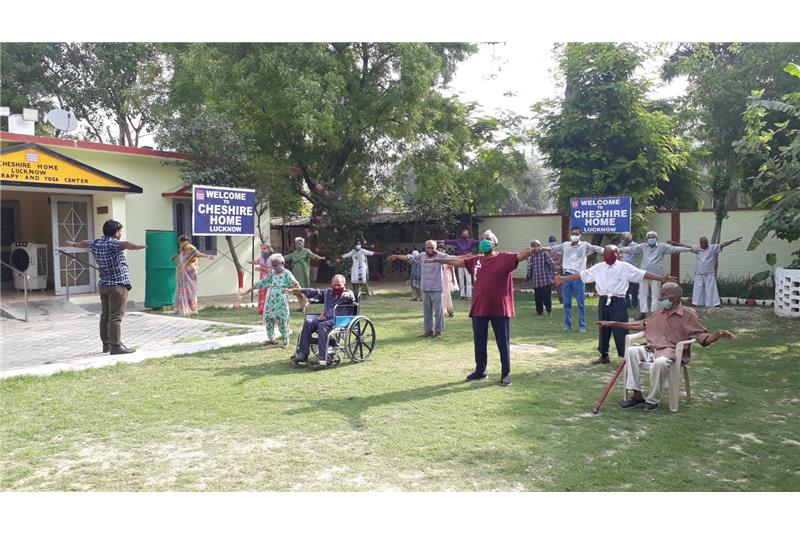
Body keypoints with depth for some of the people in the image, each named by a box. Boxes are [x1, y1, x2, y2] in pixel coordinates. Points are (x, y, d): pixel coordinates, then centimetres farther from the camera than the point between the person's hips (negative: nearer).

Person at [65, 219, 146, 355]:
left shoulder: (95, 243, 11)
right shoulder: (112, 244, -13)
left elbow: (85, 243, 35)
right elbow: (126, 244, -36)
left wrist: (73, 244, 56)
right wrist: (139, 246, -56)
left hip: (104, 285, 9)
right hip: (118, 284, -8)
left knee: (105, 316, 13)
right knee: (116, 317, -11)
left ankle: (106, 344, 22)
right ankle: (116, 346, -13)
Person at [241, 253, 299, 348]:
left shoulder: (286, 274, -3)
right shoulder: (271, 274, 11)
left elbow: (294, 283, -17)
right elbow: (260, 283, 15)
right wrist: (247, 291, 16)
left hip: (281, 303, -5)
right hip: (270, 302, 5)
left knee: (282, 321, -5)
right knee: (268, 319, 7)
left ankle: (286, 341, 6)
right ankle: (271, 339, 23)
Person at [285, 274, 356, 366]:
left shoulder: (348, 293, 6)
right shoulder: (327, 292, 24)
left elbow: (351, 297, -18)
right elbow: (313, 292, 23)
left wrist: (347, 295, -45)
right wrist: (293, 290, 20)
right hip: (326, 318, 6)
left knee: (323, 325, -34)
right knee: (308, 323, -18)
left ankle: (323, 358, -42)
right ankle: (303, 354, -20)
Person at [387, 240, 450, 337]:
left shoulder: (440, 256, -6)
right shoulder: (422, 256, 7)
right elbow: (409, 258, 17)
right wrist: (396, 256, 22)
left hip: (437, 289, -4)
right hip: (425, 288, 5)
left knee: (438, 311, -2)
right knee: (426, 311, 9)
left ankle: (438, 331, 6)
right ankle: (428, 330, 16)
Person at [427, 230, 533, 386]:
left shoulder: (504, 258, -4)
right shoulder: (476, 260, 10)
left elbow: (520, 256, -17)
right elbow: (457, 261, 17)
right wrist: (437, 259, 21)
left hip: (500, 309, -5)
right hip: (479, 308, 5)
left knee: (503, 342, 3)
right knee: (479, 342, 14)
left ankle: (506, 374, 14)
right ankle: (480, 371, 30)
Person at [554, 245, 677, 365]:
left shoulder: (625, 267, -1)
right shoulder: (598, 268, 8)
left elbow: (643, 274, -4)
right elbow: (581, 275, 11)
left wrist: (662, 278, -11)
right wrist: (564, 279, 9)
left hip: (618, 302, -3)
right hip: (603, 301, 4)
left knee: (620, 330, -4)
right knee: (603, 329, 10)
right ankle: (604, 356, 22)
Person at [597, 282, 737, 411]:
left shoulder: (688, 314, 1)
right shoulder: (658, 312, 16)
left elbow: (704, 338, -1)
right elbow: (639, 325, 25)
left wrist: (719, 334, -23)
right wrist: (613, 324, 22)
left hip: (672, 353, -5)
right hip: (652, 349, 5)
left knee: (659, 362, -38)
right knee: (631, 351, -23)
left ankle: (653, 400, -16)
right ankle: (637, 395, -20)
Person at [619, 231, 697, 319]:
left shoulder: (662, 246, 3)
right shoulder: (642, 247, 8)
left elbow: (674, 249, -3)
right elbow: (631, 249, 3)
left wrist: (689, 249, -10)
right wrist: (618, 250, -5)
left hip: (656, 274, -2)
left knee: (656, 294, 3)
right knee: (643, 293, 4)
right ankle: (643, 312, 11)